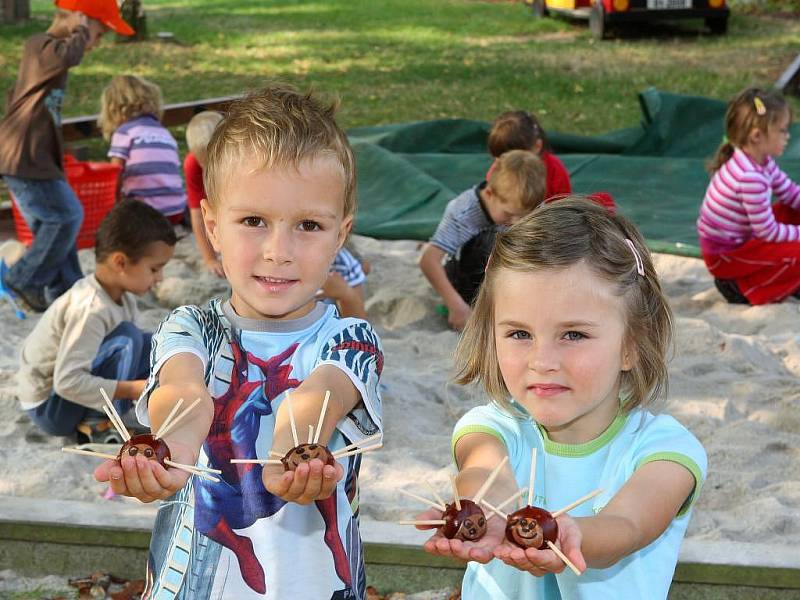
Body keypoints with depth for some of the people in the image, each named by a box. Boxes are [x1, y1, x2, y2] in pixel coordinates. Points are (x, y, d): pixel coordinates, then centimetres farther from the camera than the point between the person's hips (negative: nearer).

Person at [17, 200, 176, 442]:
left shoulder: (122, 295, -3)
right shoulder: (91, 309, -30)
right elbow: (67, 381, -33)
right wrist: (131, 389, -29)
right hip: (48, 407, -9)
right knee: (127, 337, -24)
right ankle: (97, 425, -15)